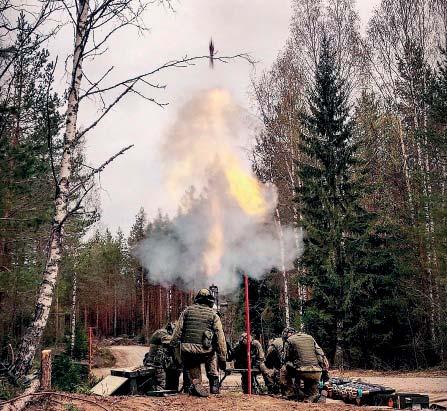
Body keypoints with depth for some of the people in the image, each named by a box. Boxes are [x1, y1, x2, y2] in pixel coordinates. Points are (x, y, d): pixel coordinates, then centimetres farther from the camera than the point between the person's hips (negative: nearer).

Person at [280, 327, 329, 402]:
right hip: (317, 373, 5)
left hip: (302, 372, -5)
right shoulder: (310, 337, 23)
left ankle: (291, 393, 15)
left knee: (284, 369, 22)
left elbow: (285, 359, 13)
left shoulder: (289, 341, 10)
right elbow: (321, 354, 19)